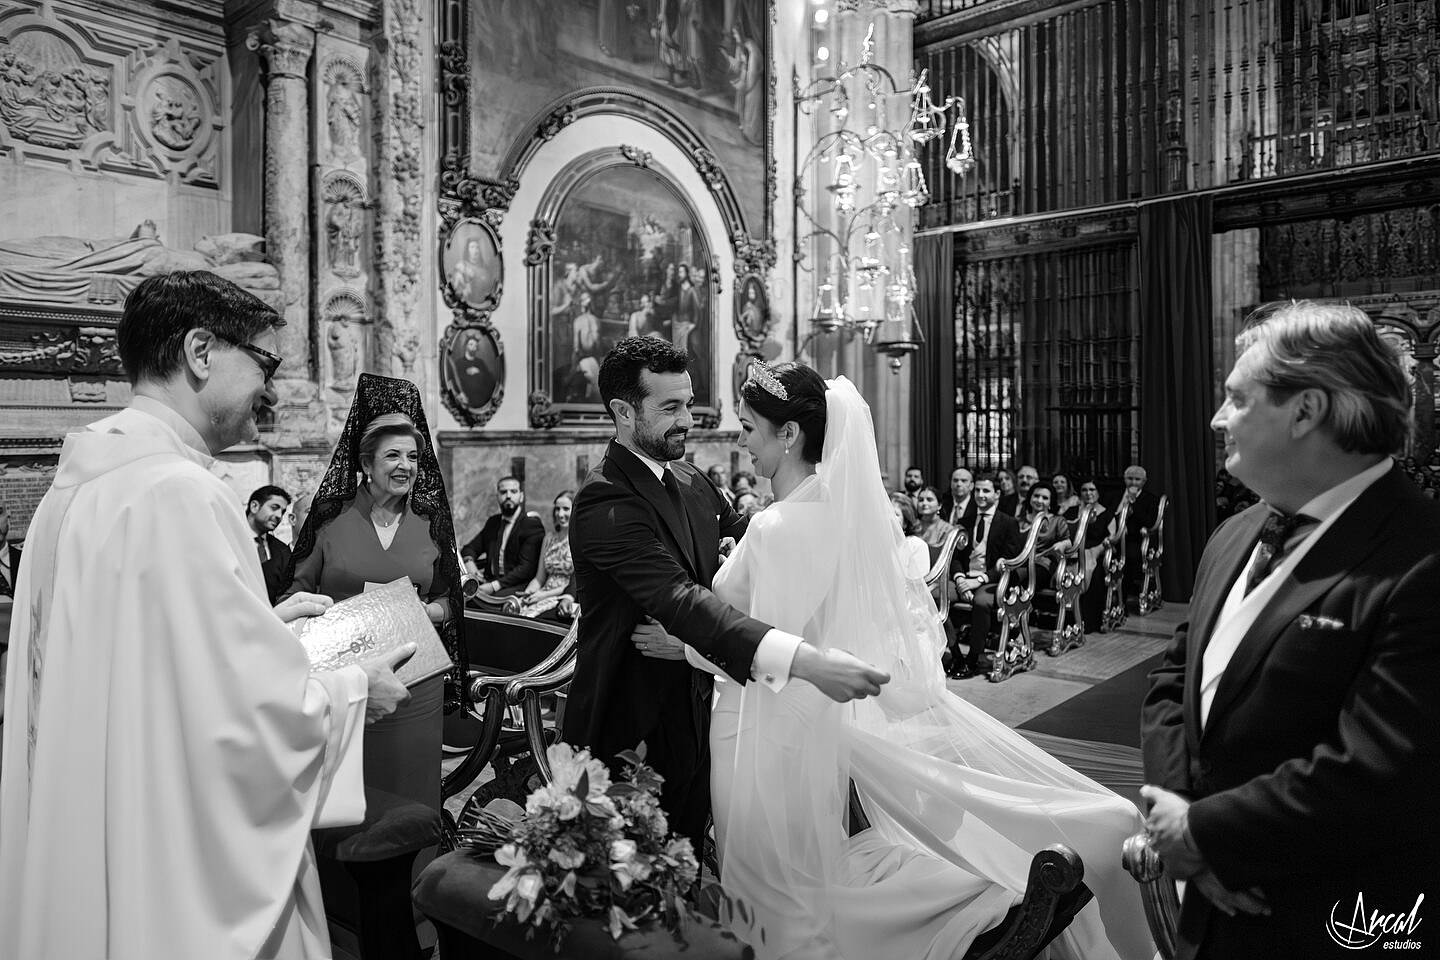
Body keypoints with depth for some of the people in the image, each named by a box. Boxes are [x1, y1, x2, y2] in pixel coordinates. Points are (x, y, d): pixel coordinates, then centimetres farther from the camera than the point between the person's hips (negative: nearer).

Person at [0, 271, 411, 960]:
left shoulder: (78, 486, 5)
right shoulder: (178, 493, -25)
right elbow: (254, 715, -27)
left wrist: (267, 620, 13)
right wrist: (355, 690, -9)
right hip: (186, 877, -9)